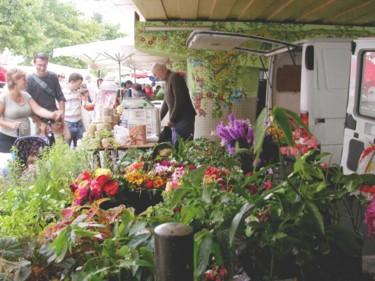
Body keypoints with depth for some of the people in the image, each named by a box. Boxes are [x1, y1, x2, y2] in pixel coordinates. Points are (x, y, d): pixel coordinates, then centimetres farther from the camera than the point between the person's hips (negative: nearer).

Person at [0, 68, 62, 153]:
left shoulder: (26, 96, 6)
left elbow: (38, 109, -5)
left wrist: (52, 115, -23)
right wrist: (11, 125, -24)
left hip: (25, 138, 6)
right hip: (7, 138, -6)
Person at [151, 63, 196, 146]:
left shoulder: (174, 78, -11)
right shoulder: (168, 81, 19)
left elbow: (180, 100, -19)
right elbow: (166, 102, 25)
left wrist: (172, 119, -16)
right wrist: (159, 118, 21)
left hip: (184, 118, -10)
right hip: (177, 119, 10)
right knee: (175, 146, 10)